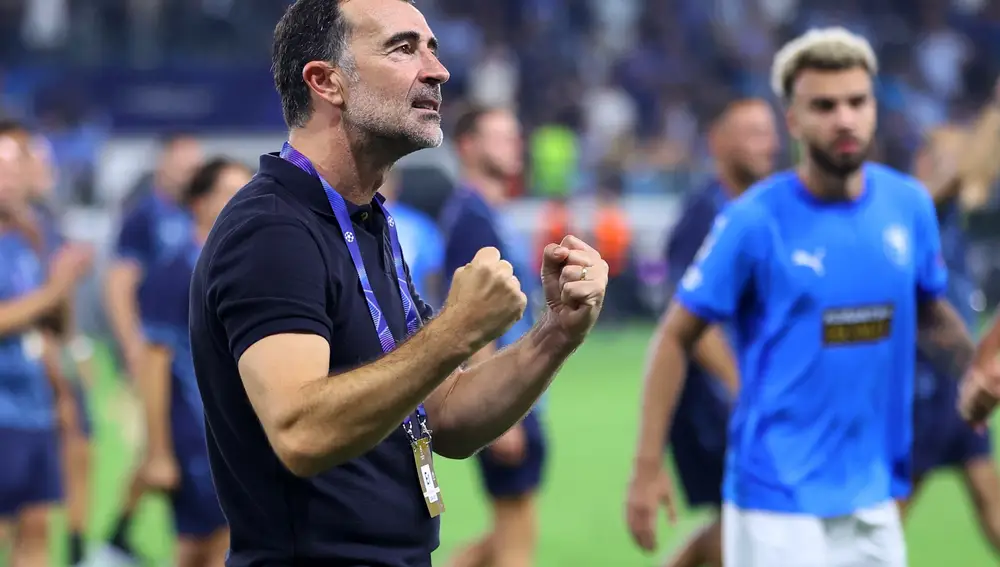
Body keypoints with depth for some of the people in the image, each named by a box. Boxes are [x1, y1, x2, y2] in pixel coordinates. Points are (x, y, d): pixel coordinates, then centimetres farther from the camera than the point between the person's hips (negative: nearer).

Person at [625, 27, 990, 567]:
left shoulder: (909, 204, 2)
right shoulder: (754, 220, -11)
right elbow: (677, 338, -5)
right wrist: (647, 468, -9)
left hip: (873, 494, 5)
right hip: (778, 497, -5)